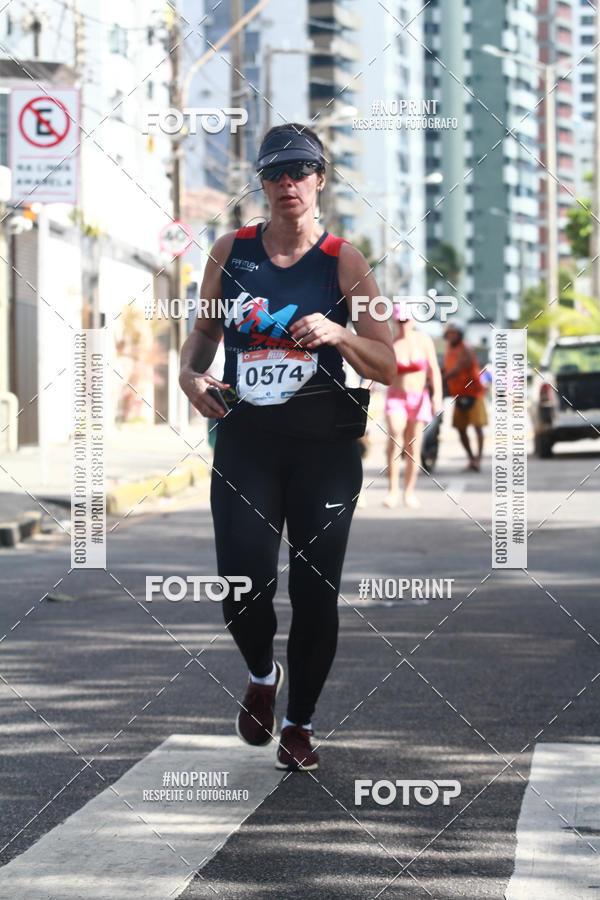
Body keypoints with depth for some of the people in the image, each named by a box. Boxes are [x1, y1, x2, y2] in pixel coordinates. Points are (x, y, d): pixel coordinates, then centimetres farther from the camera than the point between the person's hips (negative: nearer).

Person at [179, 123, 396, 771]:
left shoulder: (344, 261, 0)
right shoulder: (230, 251, 7)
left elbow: (387, 366, -1)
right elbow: (205, 330, 21)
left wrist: (337, 334, -19)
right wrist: (190, 373, 0)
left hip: (325, 447, -1)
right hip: (245, 440, 1)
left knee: (315, 593, 1)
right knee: (242, 586, -10)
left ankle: (299, 723, 22)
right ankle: (261, 676, 24)